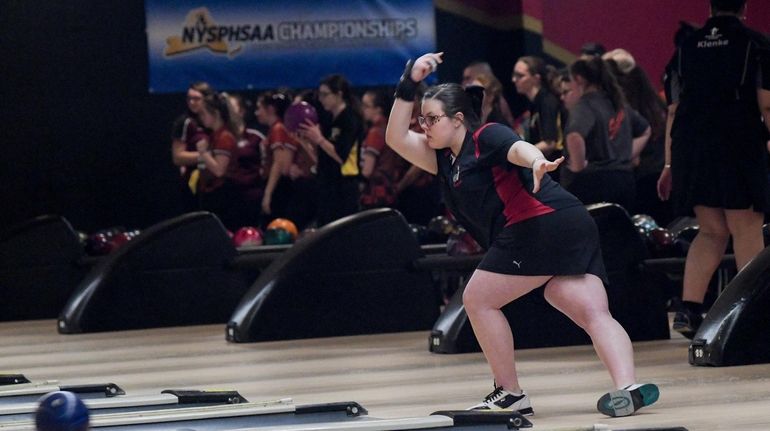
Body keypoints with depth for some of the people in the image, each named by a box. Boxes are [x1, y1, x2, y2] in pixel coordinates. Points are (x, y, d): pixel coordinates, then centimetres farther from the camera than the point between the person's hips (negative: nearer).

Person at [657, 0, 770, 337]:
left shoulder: (687, 46, 13)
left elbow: (674, 110, 12)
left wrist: (670, 164, 15)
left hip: (690, 146, 4)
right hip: (740, 145, -4)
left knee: (711, 231, 11)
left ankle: (689, 308, -2)